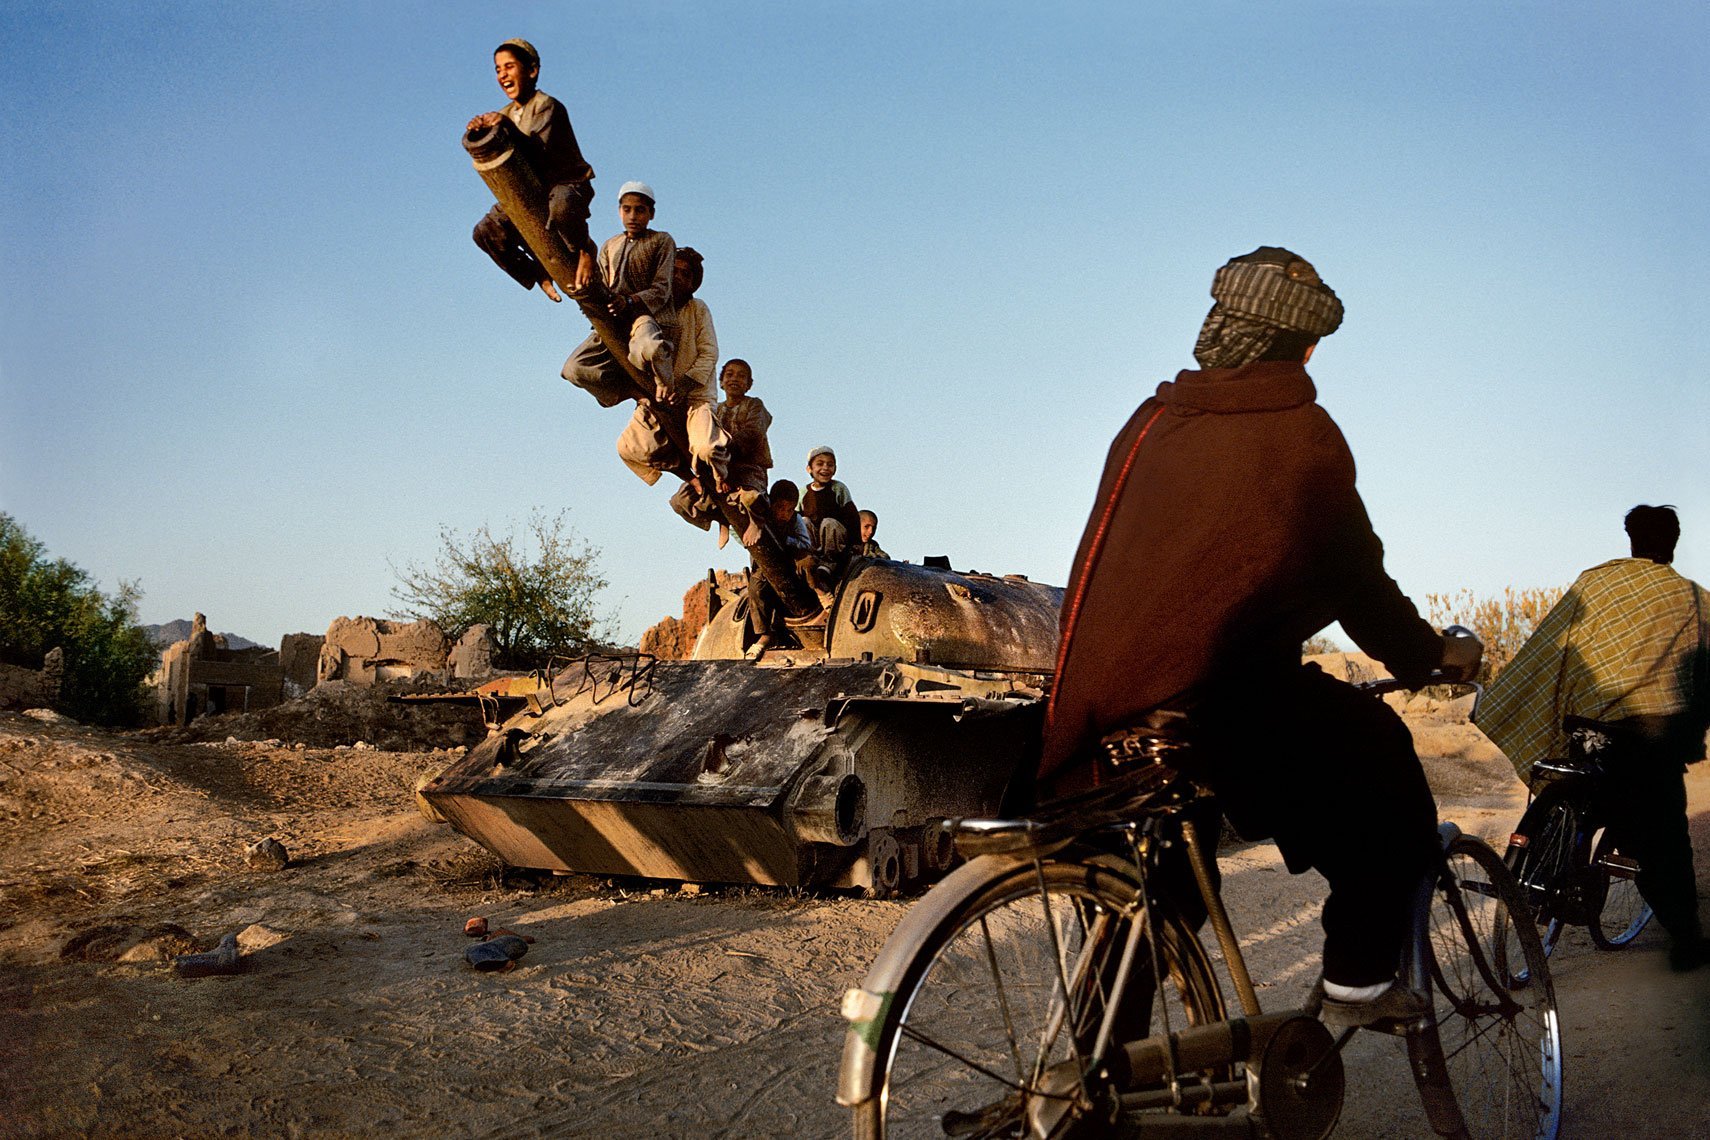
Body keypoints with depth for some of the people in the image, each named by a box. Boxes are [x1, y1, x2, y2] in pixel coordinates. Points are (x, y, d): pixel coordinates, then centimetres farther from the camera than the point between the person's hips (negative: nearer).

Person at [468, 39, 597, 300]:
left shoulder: (546, 106, -13)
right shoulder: (505, 115, 9)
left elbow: (538, 152, -28)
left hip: (569, 184, -7)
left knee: (560, 207, -43)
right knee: (486, 232, -8)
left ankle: (584, 250, -12)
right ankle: (538, 273, 11)